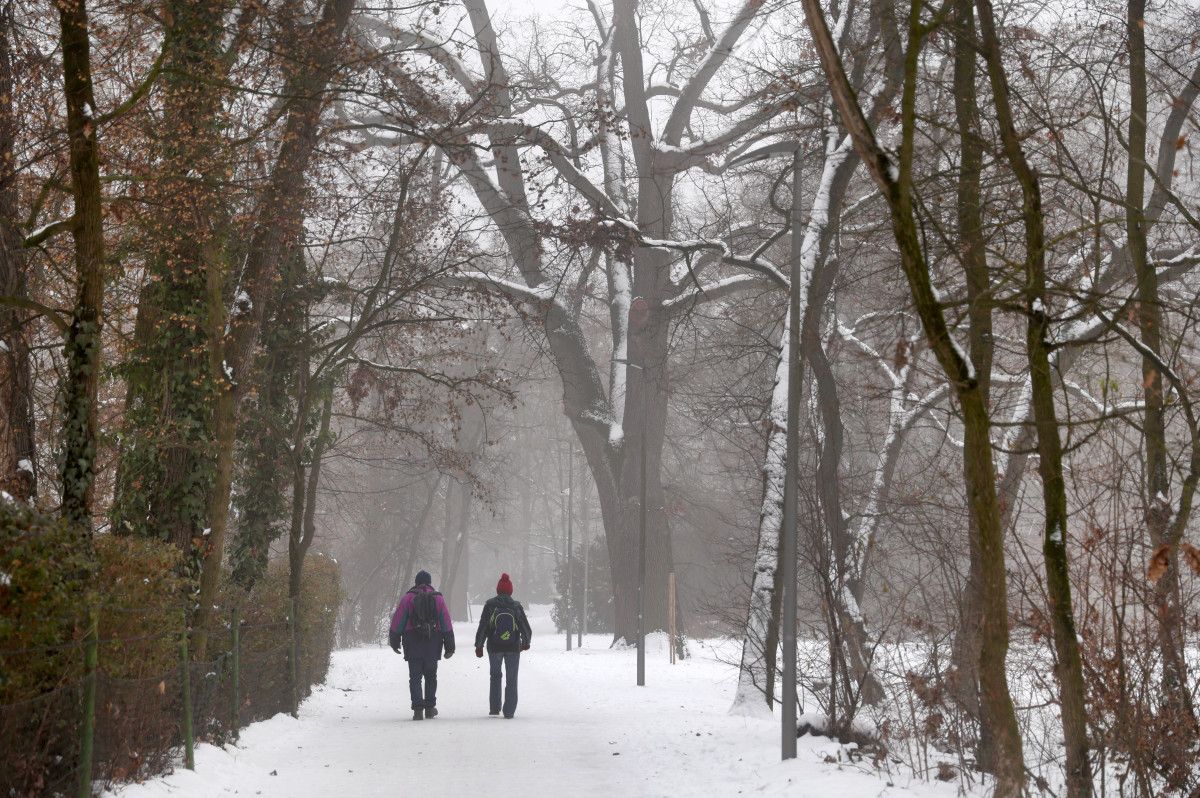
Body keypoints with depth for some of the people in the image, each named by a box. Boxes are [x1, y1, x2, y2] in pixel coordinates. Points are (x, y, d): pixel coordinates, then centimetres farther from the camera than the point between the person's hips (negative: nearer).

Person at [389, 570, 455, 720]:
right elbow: (447, 625, 4)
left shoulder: (408, 598, 1)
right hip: (433, 643, 2)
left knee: (415, 676, 0)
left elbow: (397, 622, -1)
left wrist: (394, 643, 8)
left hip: (413, 643, -2)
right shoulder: (438, 598, 6)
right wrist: (450, 647, 7)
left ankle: (418, 709, -10)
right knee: (430, 676, 14)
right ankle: (430, 708, 15)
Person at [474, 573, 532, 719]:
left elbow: (482, 627, -5)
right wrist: (526, 643, 19)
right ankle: (509, 711, 4)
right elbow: (526, 629, 1)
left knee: (495, 676, 19)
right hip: (513, 647, 0)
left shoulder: (490, 605, -5)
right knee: (511, 679, 7)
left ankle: (494, 708, 16)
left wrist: (479, 646, 4)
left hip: (495, 647, 0)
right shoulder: (517, 607, -3)